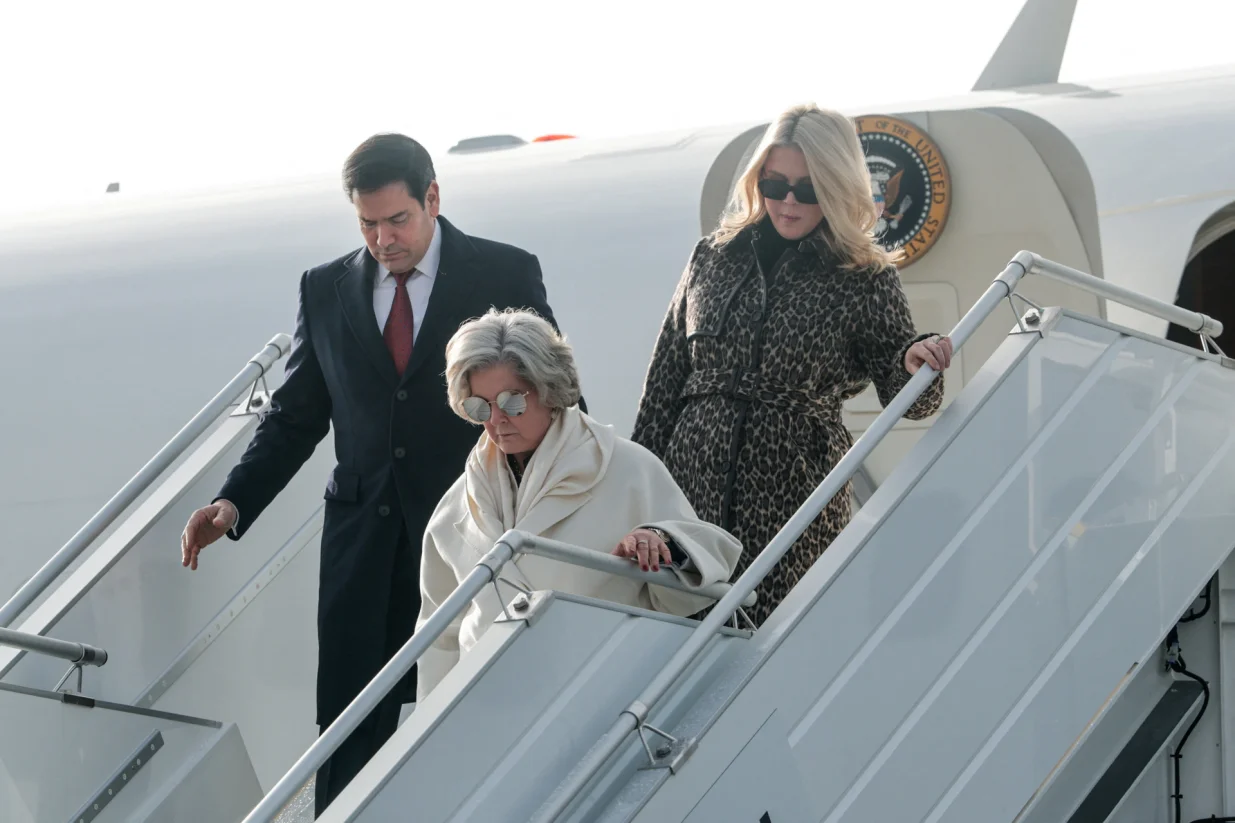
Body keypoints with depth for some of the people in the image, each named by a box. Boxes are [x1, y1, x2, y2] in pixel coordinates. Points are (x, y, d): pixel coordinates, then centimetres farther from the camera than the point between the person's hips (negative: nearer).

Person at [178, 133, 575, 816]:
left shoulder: (506, 275, 0)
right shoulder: (326, 291, 8)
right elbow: (295, 416, 12)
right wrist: (234, 503, -2)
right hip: (363, 547, 2)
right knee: (348, 733, -2)